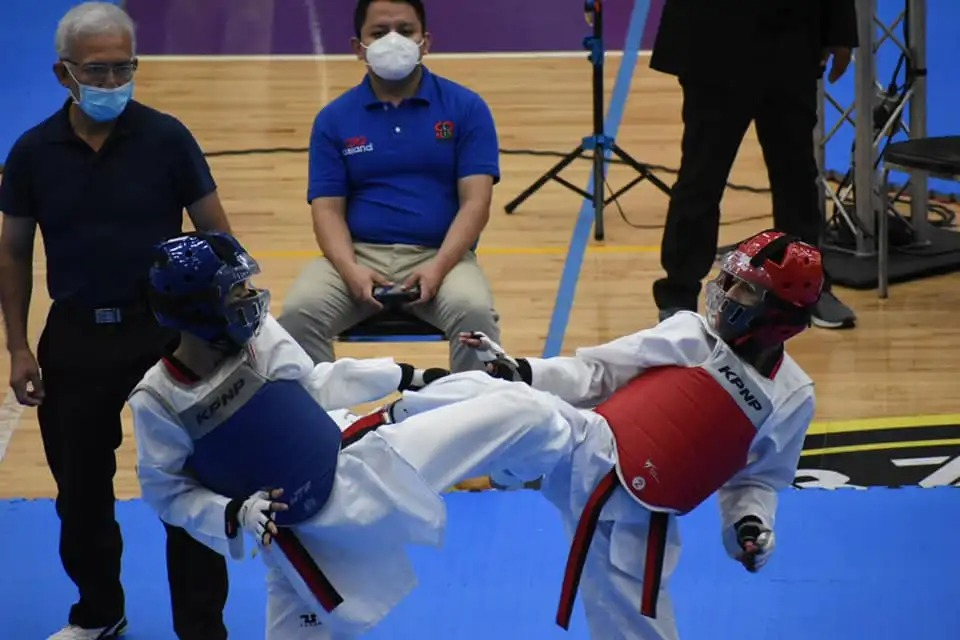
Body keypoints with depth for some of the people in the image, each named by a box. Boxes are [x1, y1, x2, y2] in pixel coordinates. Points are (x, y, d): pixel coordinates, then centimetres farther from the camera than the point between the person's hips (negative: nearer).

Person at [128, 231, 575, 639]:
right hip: (303, 537, -4)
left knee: (520, 416, 6)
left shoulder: (259, 334, -11)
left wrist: (408, 377, 13)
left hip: (359, 464, 4)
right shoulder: (158, 402, -21)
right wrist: (235, 514, -27)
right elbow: (167, 493, -9)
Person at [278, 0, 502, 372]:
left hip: (439, 254, -1)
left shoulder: (466, 108, 4)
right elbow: (328, 209, 3)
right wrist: (350, 270, -18)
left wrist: (438, 267, -19)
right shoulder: (334, 119, 9)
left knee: (474, 311, -33)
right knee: (299, 311, -28)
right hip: (360, 253, 1)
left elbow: (475, 202, -3)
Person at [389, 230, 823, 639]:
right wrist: (520, 373, -8)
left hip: (637, 520, 2)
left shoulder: (792, 399, 6)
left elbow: (760, 477, 18)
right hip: (589, 455, -2)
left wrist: (751, 522, -1)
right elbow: (596, 373, 3)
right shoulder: (689, 335, 2)